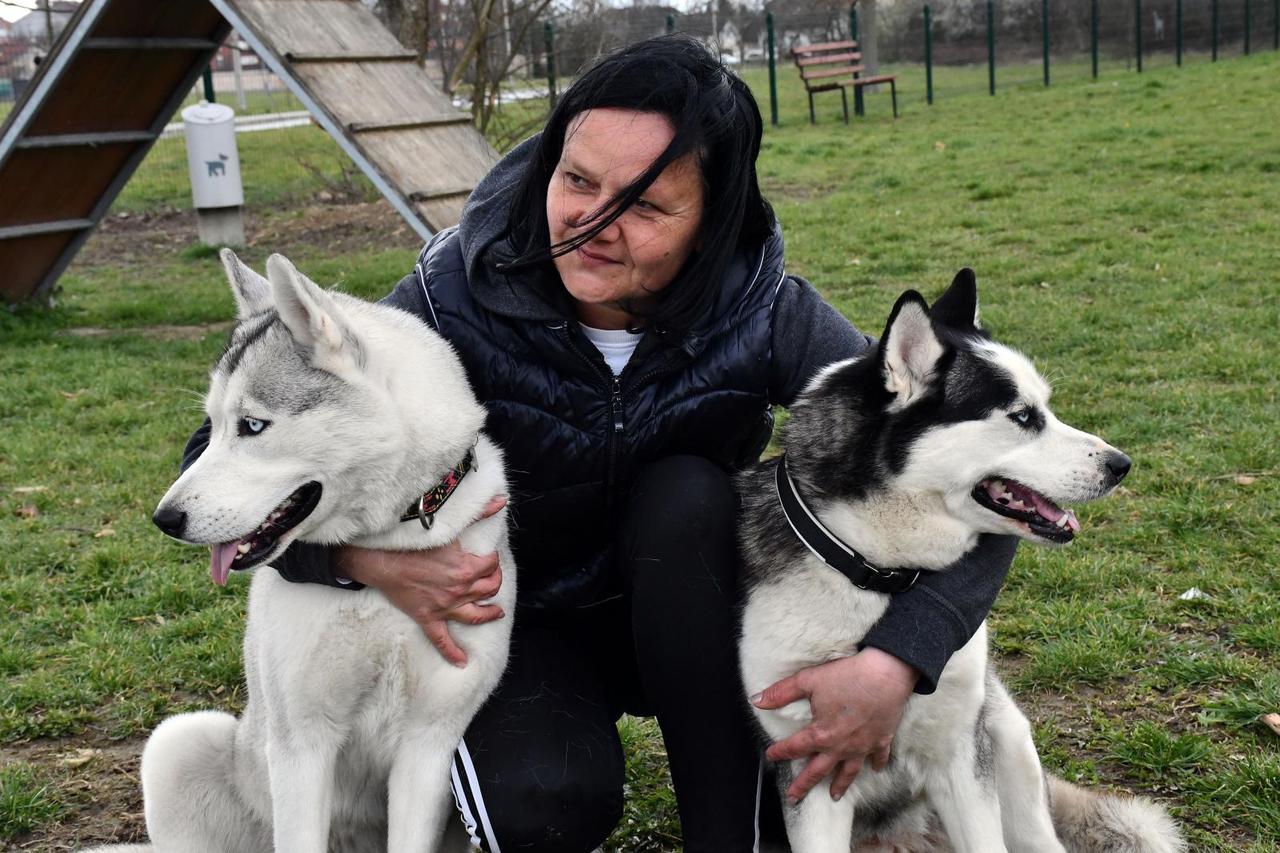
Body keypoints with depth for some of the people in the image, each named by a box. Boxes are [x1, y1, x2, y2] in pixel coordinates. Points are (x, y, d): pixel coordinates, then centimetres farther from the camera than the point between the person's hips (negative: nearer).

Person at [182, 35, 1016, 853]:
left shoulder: (763, 313, -22)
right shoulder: (459, 299, -23)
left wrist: (894, 662, -37)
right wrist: (361, 555, -37)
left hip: (687, 623, 2)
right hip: (521, 624, -2)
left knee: (687, 492, -30)